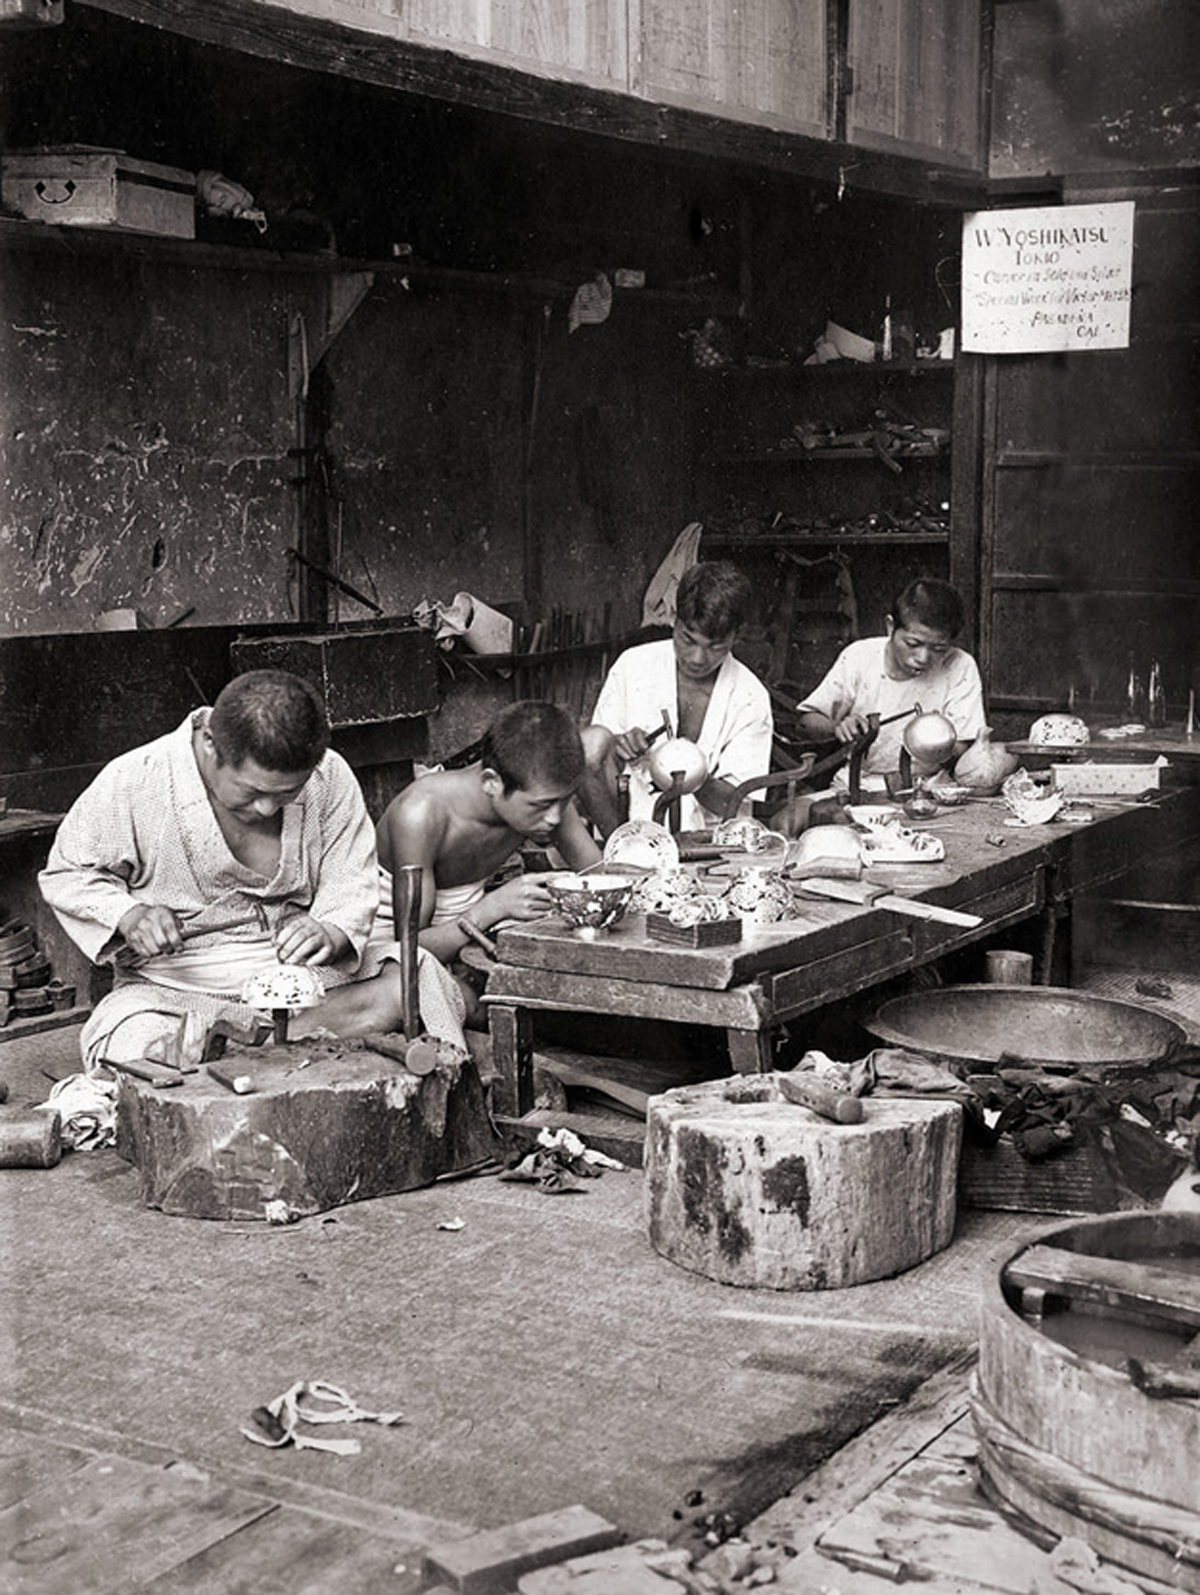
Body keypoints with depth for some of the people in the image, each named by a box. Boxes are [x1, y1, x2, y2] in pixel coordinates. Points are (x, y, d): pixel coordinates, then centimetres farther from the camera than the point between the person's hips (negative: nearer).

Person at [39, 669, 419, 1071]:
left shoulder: (330, 778, -7)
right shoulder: (132, 783, -13)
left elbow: (351, 889, 0)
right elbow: (66, 874, 2)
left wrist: (331, 935, -23)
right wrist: (127, 914, -18)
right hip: (169, 990, -3)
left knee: (408, 985, -26)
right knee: (140, 1051, -39)